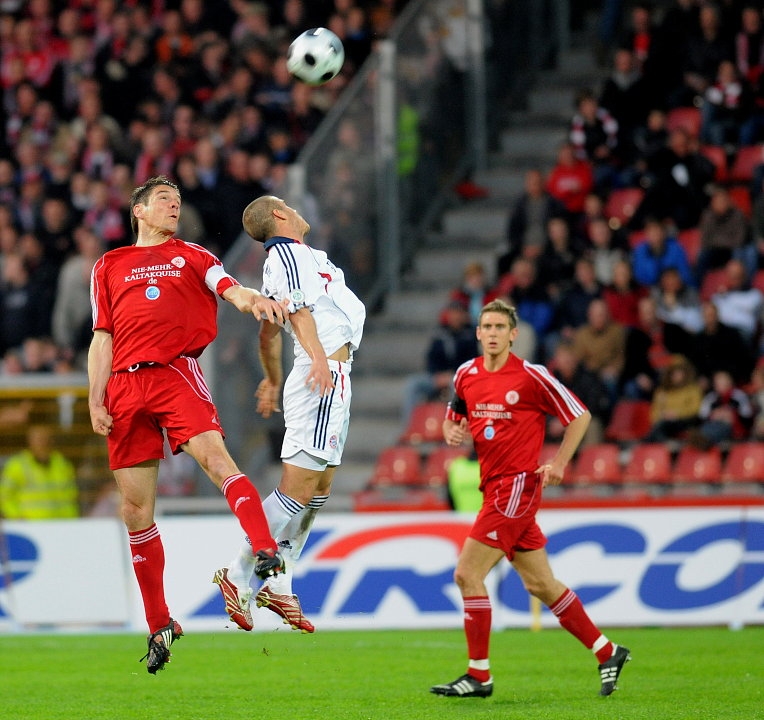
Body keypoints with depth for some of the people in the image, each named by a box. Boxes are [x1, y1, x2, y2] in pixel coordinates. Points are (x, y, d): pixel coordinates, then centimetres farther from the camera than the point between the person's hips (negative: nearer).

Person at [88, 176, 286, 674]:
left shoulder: (192, 256, 18)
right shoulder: (109, 267, 21)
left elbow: (229, 287, -1)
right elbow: (103, 338, 18)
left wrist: (252, 299, -25)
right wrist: (96, 399, 6)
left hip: (177, 372, -2)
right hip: (125, 385, 2)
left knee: (214, 456, -29)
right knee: (136, 508, 0)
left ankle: (266, 551, -44)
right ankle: (160, 624, 10)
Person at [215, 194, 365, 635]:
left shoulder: (304, 255, 24)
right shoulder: (286, 252, -6)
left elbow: (271, 329, 34)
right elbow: (298, 309, -23)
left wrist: (273, 382, 46)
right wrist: (318, 356, -38)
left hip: (332, 380, 10)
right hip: (323, 379, -10)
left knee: (319, 489, 11)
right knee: (299, 486, -13)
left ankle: (278, 586, 12)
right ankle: (239, 577, -11)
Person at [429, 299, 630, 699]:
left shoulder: (531, 376, -9)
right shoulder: (466, 375, 8)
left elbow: (579, 415, -3)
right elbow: (453, 417, 22)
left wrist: (559, 464, -9)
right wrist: (452, 433, -1)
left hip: (517, 485, -7)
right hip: (494, 485, 7)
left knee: (467, 574, -12)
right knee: (540, 583, 11)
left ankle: (479, 676, -5)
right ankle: (607, 653, 22)